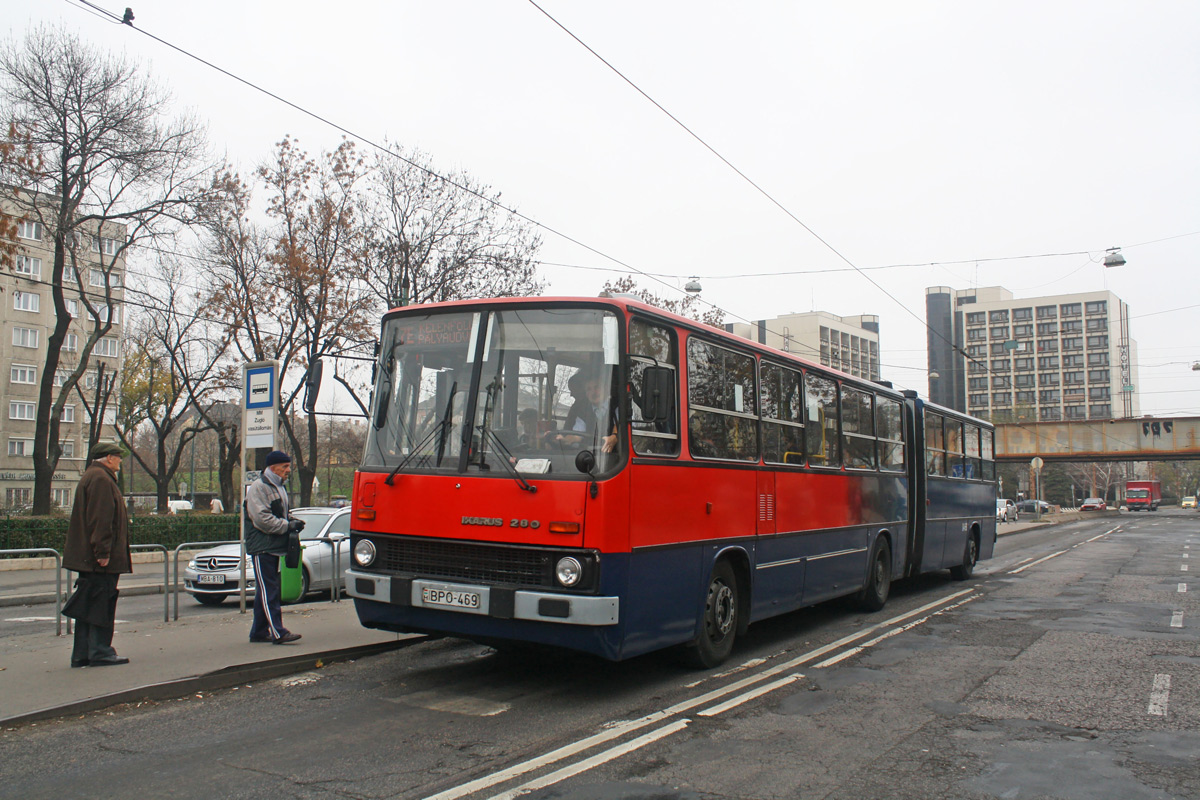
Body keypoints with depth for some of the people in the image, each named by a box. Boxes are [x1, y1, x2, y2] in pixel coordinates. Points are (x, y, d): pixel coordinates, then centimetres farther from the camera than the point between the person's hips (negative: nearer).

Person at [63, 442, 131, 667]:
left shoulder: (90, 477, 21)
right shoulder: (100, 479, -14)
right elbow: (100, 519, -21)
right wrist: (103, 552, -23)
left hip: (88, 557, 11)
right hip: (100, 559, -11)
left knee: (88, 605, 11)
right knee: (102, 604, -5)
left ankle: (82, 655, 15)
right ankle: (100, 653, -1)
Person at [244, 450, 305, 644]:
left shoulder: (279, 488, 20)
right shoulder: (258, 487, -10)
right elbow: (262, 519, -19)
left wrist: (292, 522, 8)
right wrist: (287, 525, -17)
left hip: (274, 547, 10)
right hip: (261, 547, -10)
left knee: (265, 591, 12)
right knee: (268, 591, -10)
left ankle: (259, 631, 19)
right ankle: (278, 632, -14)